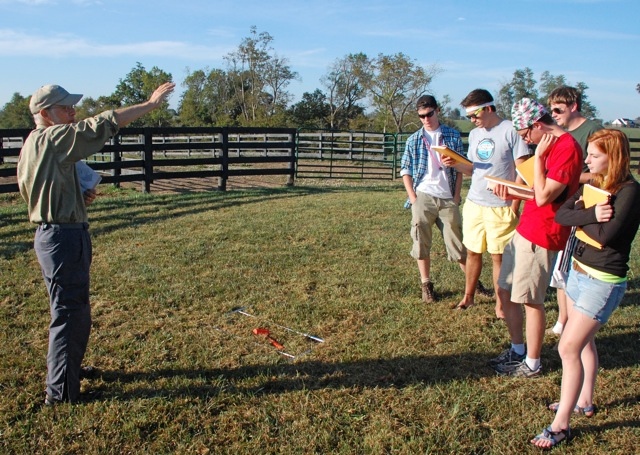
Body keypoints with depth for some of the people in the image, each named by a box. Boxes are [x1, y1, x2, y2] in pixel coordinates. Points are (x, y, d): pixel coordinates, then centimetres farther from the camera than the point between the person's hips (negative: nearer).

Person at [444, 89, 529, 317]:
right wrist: (455, 163, -4)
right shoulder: (474, 134, 12)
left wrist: (514, 206, -12)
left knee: (499, 256, 2)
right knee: (472, 252, 12)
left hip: (501, 207, -5)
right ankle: (468, 296, 26)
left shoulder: (510, 131, -8)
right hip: (473, 204, 6)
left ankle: (500, 304, 15)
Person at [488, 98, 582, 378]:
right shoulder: (551, 146, 14)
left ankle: (532, 364, 16)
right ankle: (517, 350, 29)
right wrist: (512, 192, 1)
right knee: (506, 290, 14)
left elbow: (543, 197, -23)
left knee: (530, 300, 0)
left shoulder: (567, 148, -18)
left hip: (541, 234, -10)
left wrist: (538, 156, -17)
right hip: (525, 228, 10)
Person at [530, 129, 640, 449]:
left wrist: (580, 216, -12)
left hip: (602, 282, -8)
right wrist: (590, 214, -21)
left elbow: (606, 234, -28)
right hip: (578, 271, 9)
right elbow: (561, 215, -5)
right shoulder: (594, 185, 7)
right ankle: (584, 402, 37)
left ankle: (561, 425, 1)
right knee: (584, 341, 20)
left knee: (569, 348, -9)